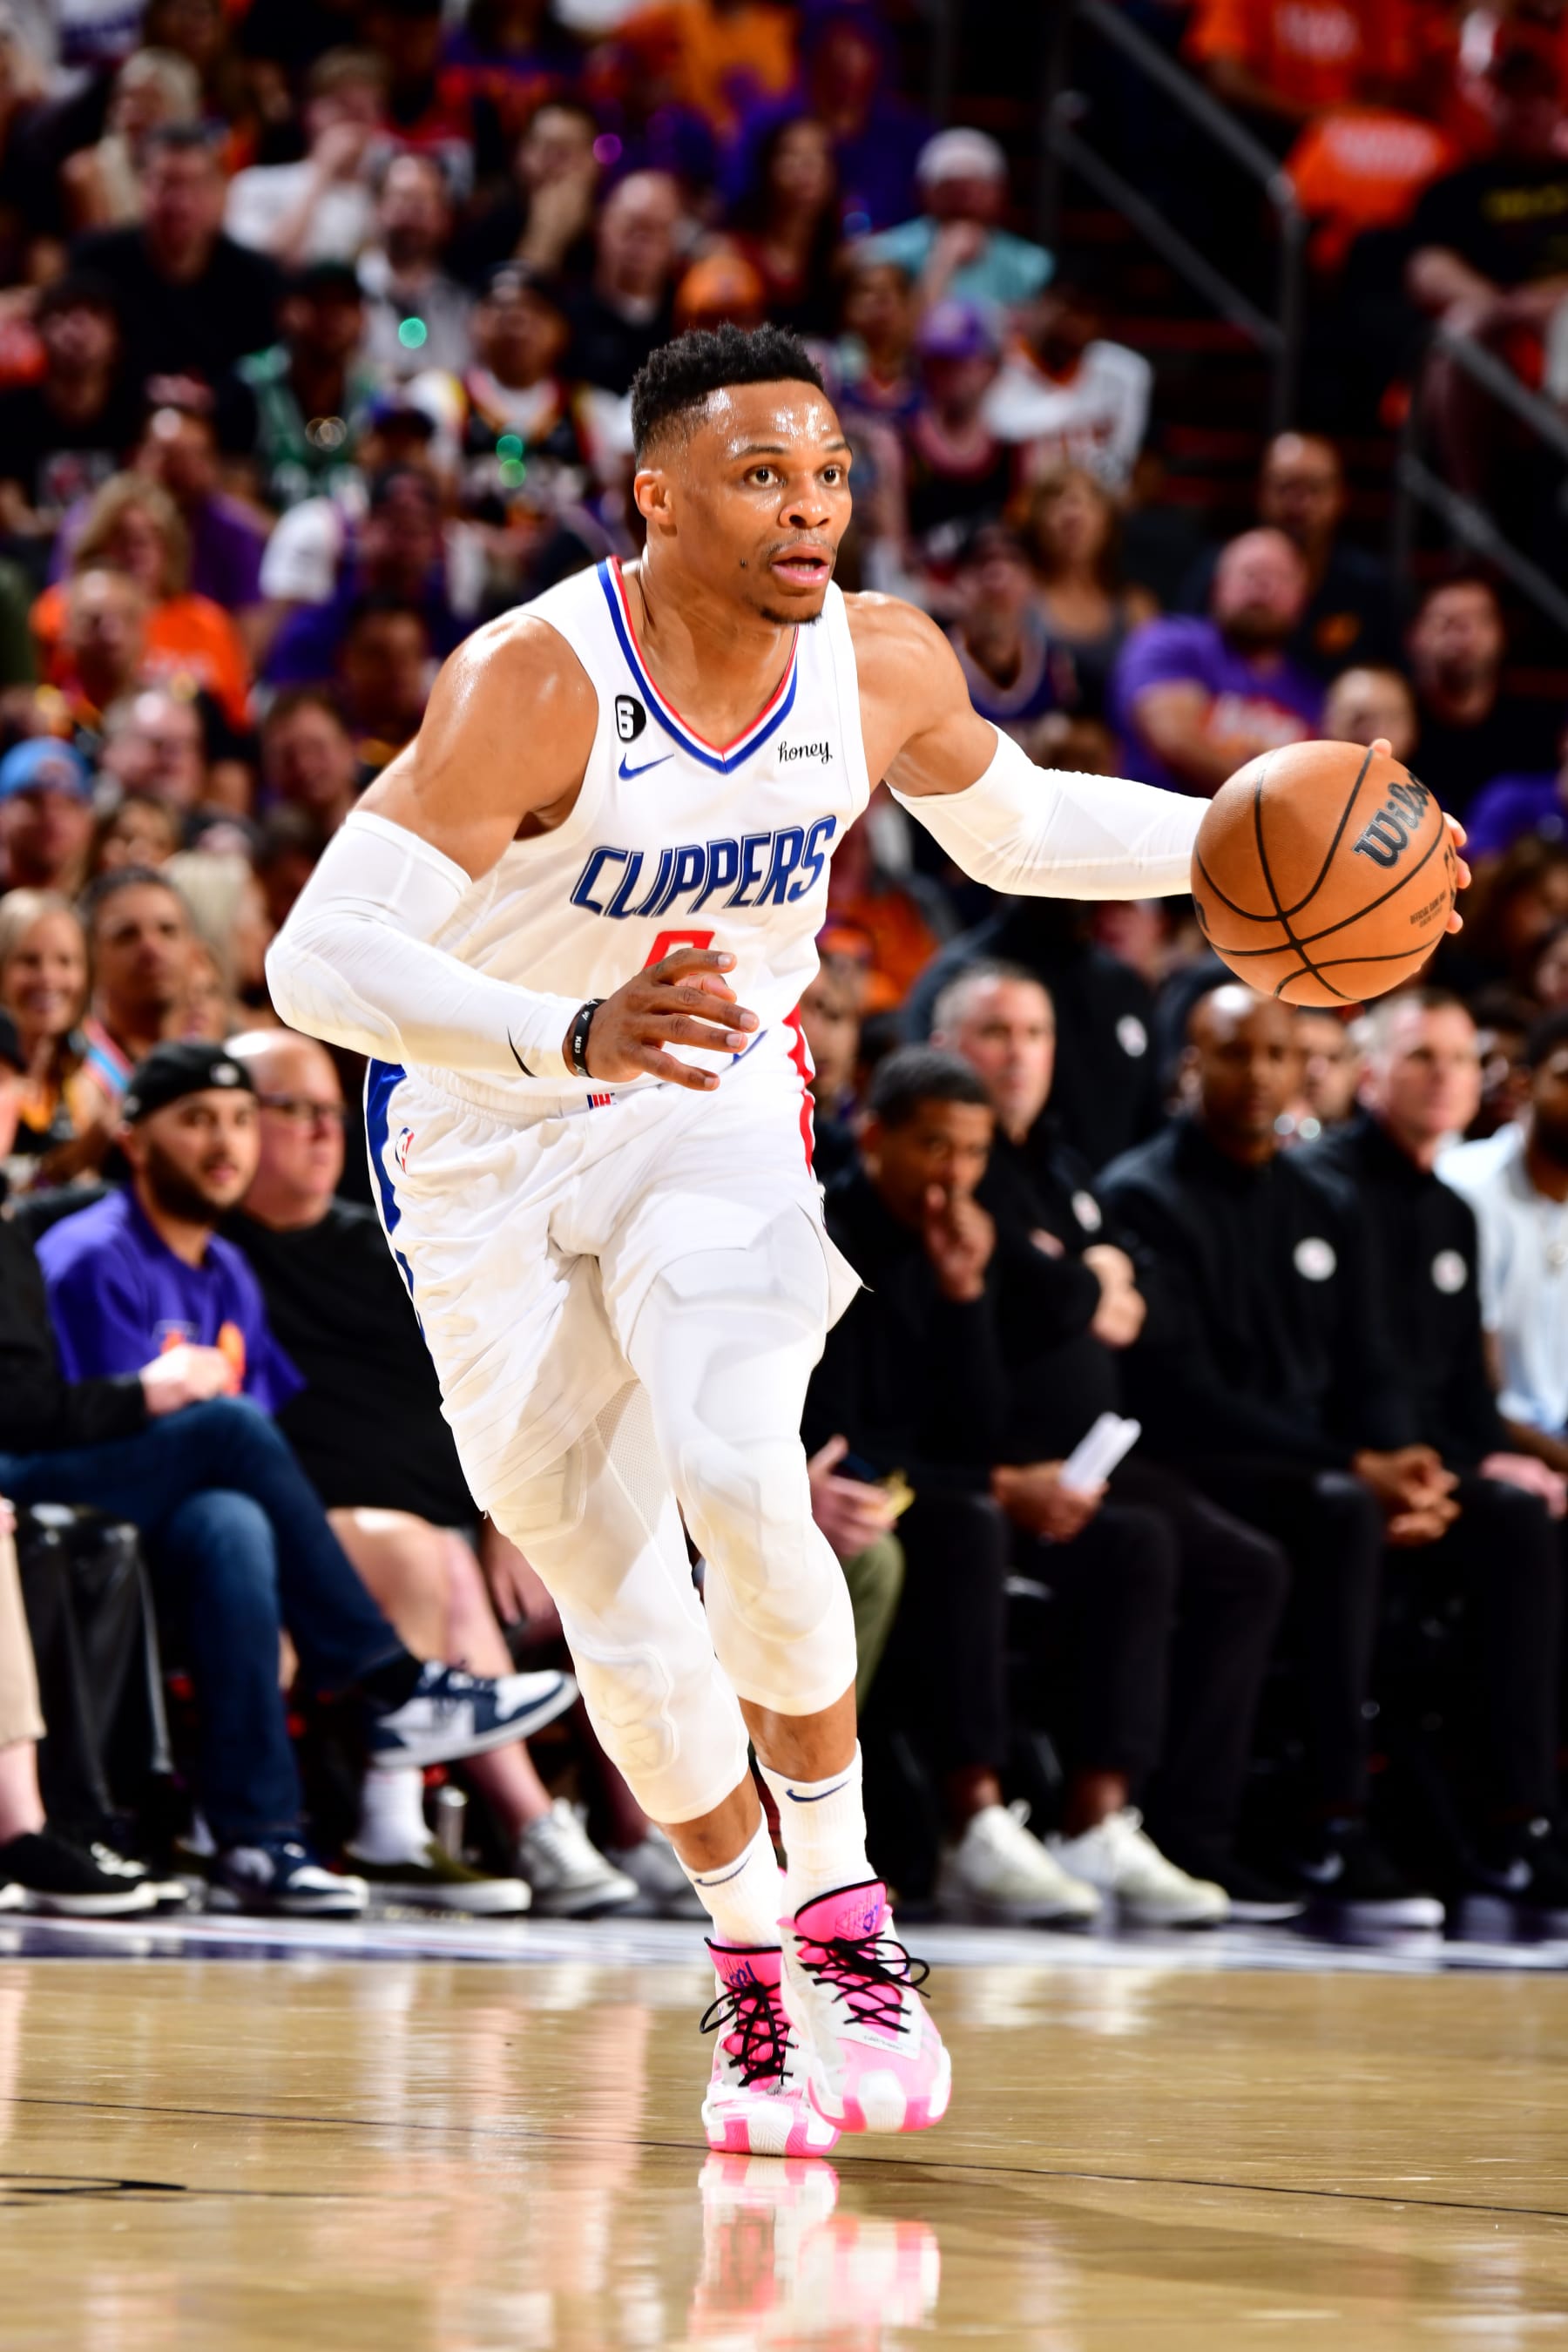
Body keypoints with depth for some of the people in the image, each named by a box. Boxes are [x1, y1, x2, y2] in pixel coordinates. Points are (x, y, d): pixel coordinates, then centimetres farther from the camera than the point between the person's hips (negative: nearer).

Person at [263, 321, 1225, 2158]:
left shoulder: (884, 665, -11)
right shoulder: (533, 685, -28)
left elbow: (1016, 832, 11)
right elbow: (316, 961, -34)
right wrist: (574, 1036, -48)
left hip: (717, 1122, 2)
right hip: (488, 1153, -1)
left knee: (741, 1482, -25)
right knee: (615, 1594, 2)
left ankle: (845, 1925, -9)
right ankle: (749, 1968, 24)